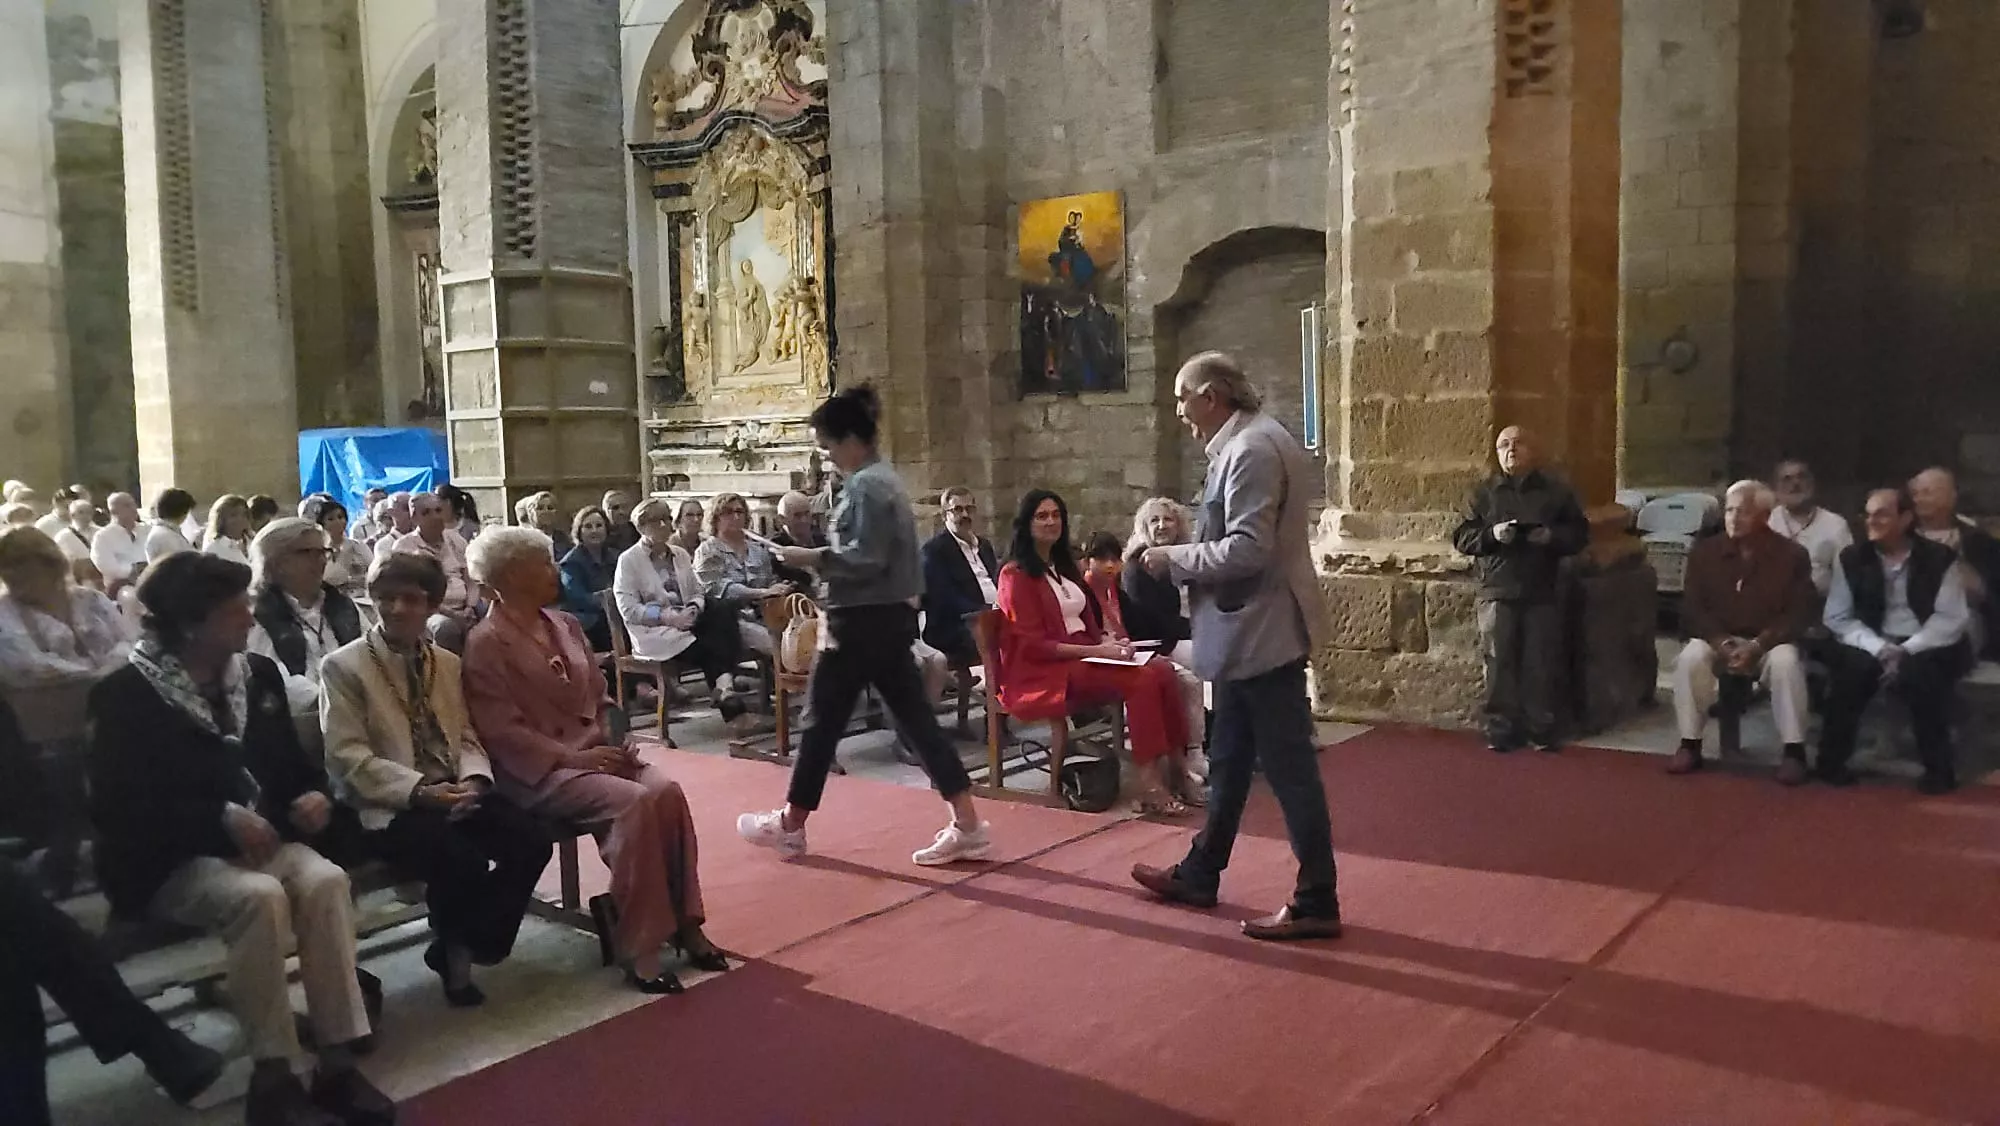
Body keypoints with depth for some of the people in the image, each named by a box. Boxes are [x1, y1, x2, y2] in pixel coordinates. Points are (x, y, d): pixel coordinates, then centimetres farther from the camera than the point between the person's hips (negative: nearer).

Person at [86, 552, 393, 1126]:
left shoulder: (259, 674, 11)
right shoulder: (126, 695, -7)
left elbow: (290, 758, 19)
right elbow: (119, 805, -14)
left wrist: (314, 793, -5)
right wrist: (222, 818, -23)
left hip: (261, 839, 5)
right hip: (173, 859, -5)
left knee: (326, 881, -28)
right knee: (260, 898, -35)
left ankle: (337, 1062, -26)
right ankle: (272, 1077, -24)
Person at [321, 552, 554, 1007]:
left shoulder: (447, 663, 16)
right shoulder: (343, 666, -2)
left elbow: (466, 737, 14)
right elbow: (348, 757, -10)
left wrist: (473, 780, -9)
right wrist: (420, 790, -20)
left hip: (455, 793, 6)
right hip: (389, 805, -6)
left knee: (531, 841, -18)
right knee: (464, 861, -31)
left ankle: (466, 945, 2)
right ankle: (455, 950, 1)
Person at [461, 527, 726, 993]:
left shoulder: (565, 624, 14)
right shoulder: (486, 643, -8)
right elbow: (502, 732, -14)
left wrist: (614, 739, -1)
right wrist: (572, 757, -20)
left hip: (593, 749, 7)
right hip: (537, 769, -7)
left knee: (667, 791, -22)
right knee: (632, 803, -30)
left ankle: (683, 923, -13)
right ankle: (638, 947, -22)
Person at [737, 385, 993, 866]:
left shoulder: (864, 485, -15)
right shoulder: (886, 479, 16)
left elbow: (865, 558, -22)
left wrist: (813, 557, -13)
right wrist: (821, 559, 14)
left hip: (863, 621, -10)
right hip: (891, 616, 10)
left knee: (824, 721, 4)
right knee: (917, 720, 6)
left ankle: (789, 825, 19)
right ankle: (968, 826, 4)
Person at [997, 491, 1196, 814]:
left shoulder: (1064, 566, 19)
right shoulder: (1016, 575, -6)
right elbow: (1032, 645, -13)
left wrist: (1108, 640, 0)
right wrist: (1096, 651, -17)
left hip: (1085, 655, 8)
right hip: (1044, 672, -8)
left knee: (1162, 671, -18)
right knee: (1141, 680, -28)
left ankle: (1175, 768, -20)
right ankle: (1151, 786, -28)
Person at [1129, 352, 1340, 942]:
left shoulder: (1251, 450, -19)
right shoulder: (1251, 442, 13)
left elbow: (1246, 549, -25)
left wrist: (1173, 559, -14)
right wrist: (1183, 556, 10)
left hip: (1262, 632, -11)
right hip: (1249, 631, 11)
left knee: (1288, 766, -2)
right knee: (1229, 759, 19)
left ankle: (1317, 902, 8)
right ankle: (1199, 873, 32)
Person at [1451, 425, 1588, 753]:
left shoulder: (1556, 490, 7)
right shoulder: (1484, 492, 6)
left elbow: (1579, 533, 8)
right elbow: (1461, 537, 3)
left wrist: (1553, 536, -12)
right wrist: (1491, 534, -15)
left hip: (1542, 593, 0)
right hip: (1497, 593, 0)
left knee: (1541, 664, 2)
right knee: (1500, 664, 0)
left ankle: (1541, 730, 12)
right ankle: (1500, 730, 8)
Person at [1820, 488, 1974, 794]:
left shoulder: (1939, 558, -2)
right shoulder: (1852, 559, 3)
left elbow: (1952, 619, -8)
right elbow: (1837, 618, 0)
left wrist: (1907, 651, -21)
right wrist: (1879, 648, -16)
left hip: (1926, 649, -1)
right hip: (1872, 646, 2)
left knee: (1920, 672, -34)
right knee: (1853, 665, -31)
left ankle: (1939, 768, -16)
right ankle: (1831, 760, -18)